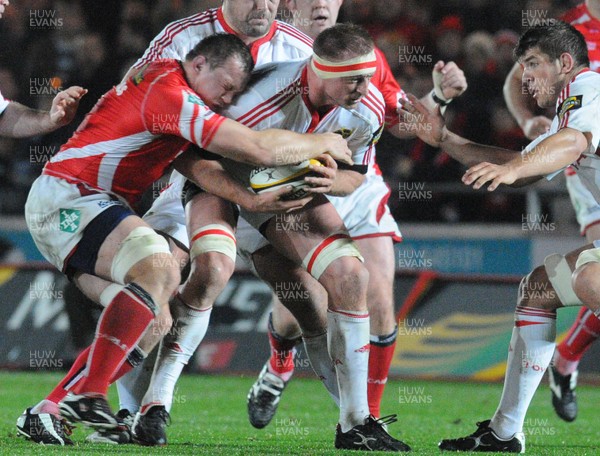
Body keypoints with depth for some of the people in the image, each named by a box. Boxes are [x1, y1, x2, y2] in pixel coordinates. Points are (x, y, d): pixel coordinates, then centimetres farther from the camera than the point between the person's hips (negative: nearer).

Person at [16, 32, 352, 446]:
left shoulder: (163, 85, 18)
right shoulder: (170, 93, -16)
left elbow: (192, 164, 6)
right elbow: (258, 148, -21)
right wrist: (324, 143, -6)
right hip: (69, 198, -11)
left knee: (155, 321, 4)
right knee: (160, 268, -31)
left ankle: (45, 415, -2)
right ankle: (87, 396, -37)